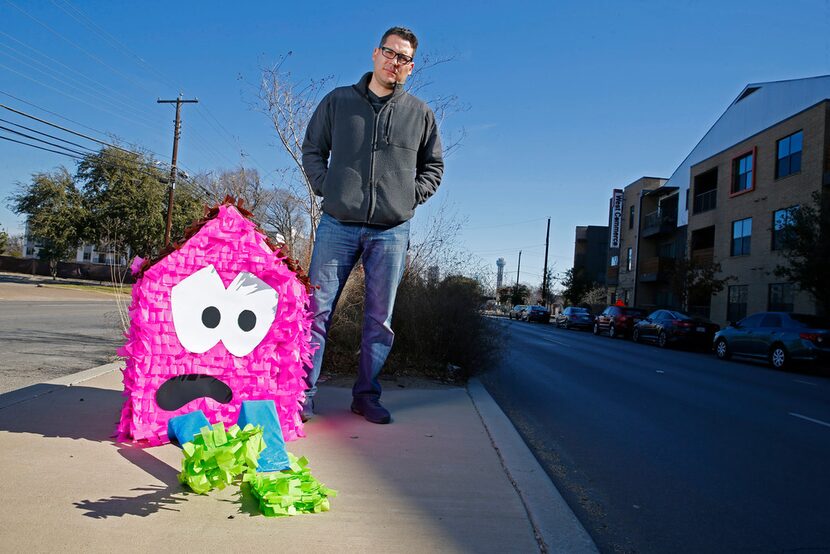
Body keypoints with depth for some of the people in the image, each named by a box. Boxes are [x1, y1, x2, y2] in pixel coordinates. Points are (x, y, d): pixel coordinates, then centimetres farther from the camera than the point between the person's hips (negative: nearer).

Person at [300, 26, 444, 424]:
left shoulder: (420, 114, 11)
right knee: (317, 309, -3)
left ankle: (366, 395, 18)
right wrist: (326, 188, 0)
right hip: (338, 225, 0)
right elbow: (312, 149, 15)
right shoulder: (338, 101, 9)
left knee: (380, 319, 5)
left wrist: (411, 196, 3)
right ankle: (303, 394, 6)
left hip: (392, 231, 1)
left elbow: (434, 166, 19)